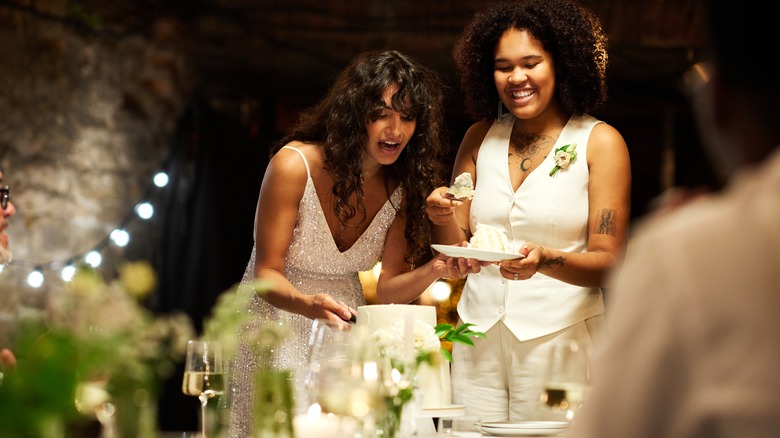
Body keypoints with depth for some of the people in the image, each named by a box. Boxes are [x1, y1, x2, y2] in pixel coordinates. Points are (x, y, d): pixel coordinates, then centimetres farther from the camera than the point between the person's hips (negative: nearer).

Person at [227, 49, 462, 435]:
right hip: (277, 330, -4)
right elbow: (267, 273, -16)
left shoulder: (402, 186, -6)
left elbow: (387, 289, -3)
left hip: (343, 337, 4)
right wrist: (307, 304, -37)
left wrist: (434, 271, -23)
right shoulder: (294, 165, -21)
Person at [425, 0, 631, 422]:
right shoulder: (480, 138, 9)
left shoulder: (600, 142, -2)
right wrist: (442, 218, -11)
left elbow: (607, 263, -6)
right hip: (479, 336, 3)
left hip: (558, 336, -3)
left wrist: (545, 260, -25)